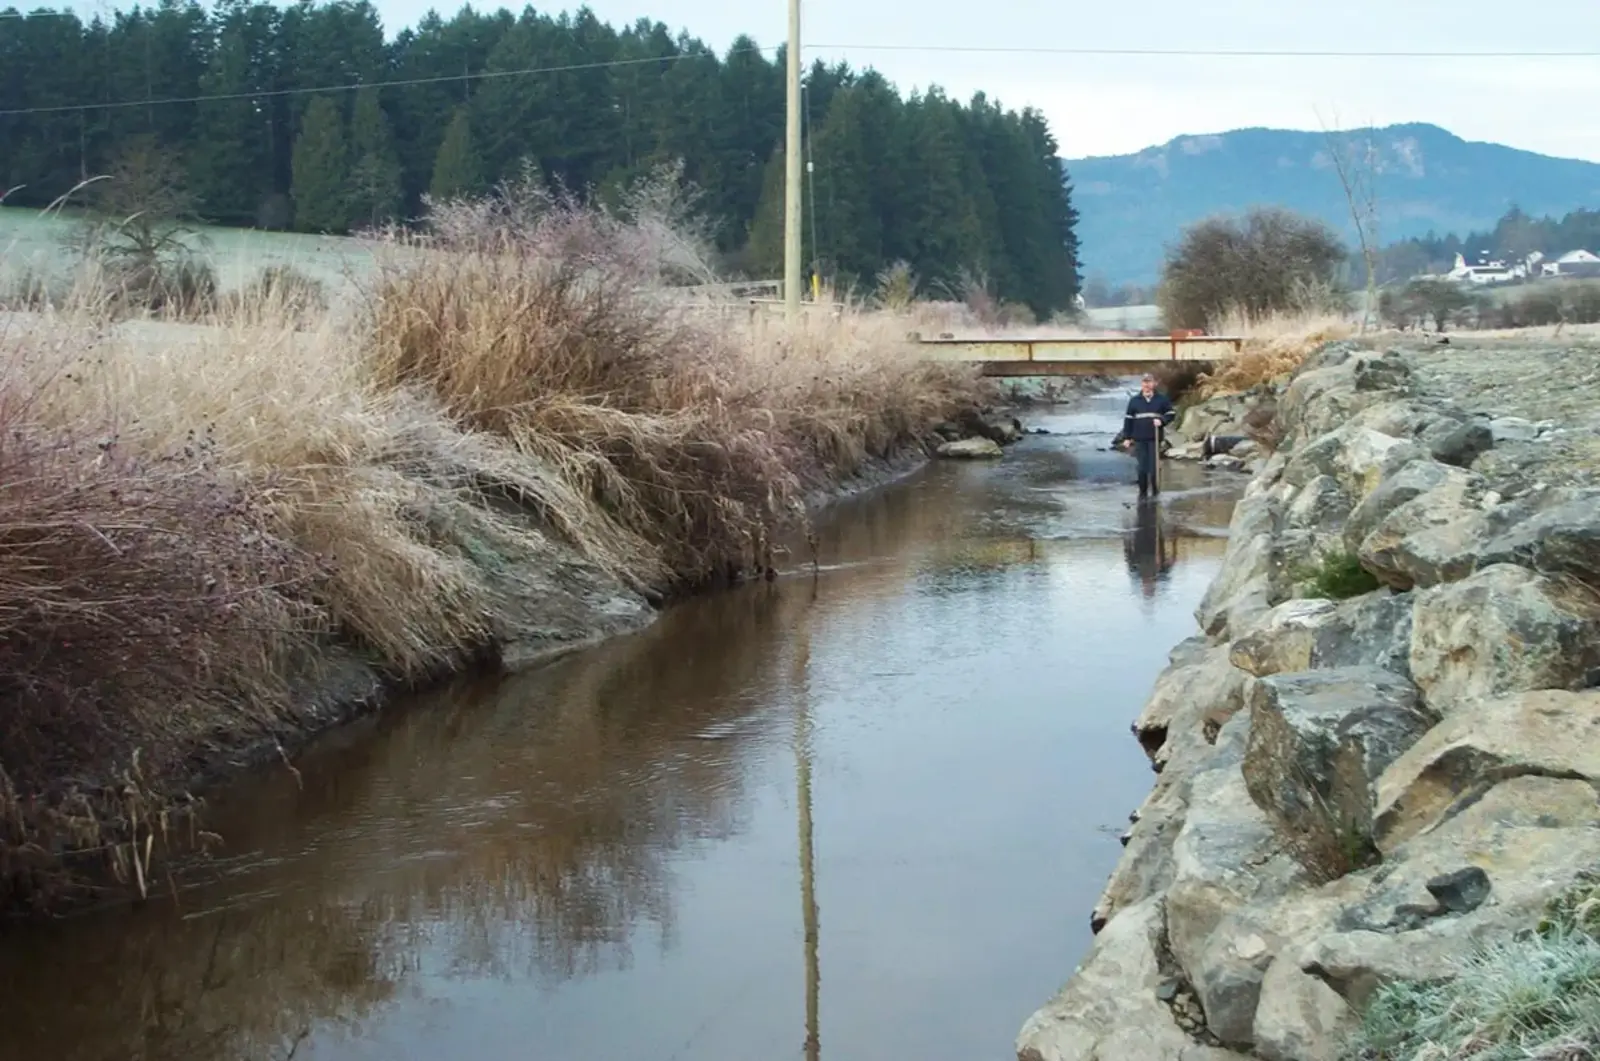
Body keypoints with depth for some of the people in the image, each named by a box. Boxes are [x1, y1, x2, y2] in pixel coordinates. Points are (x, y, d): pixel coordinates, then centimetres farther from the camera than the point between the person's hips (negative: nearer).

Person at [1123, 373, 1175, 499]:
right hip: (1139, 439, 1)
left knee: (1154, 466, -4)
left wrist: (1162, 420, -11)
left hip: (1155, 438, -1)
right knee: (1142, 467, -1)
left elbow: (1171, 413, 8)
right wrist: (1127, 437, 4)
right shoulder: (1134, 400, 4)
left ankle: (1155, 489, 14)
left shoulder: (1161, 399, 2)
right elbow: (1128, 419, 7)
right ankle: (1143, 491, 10)